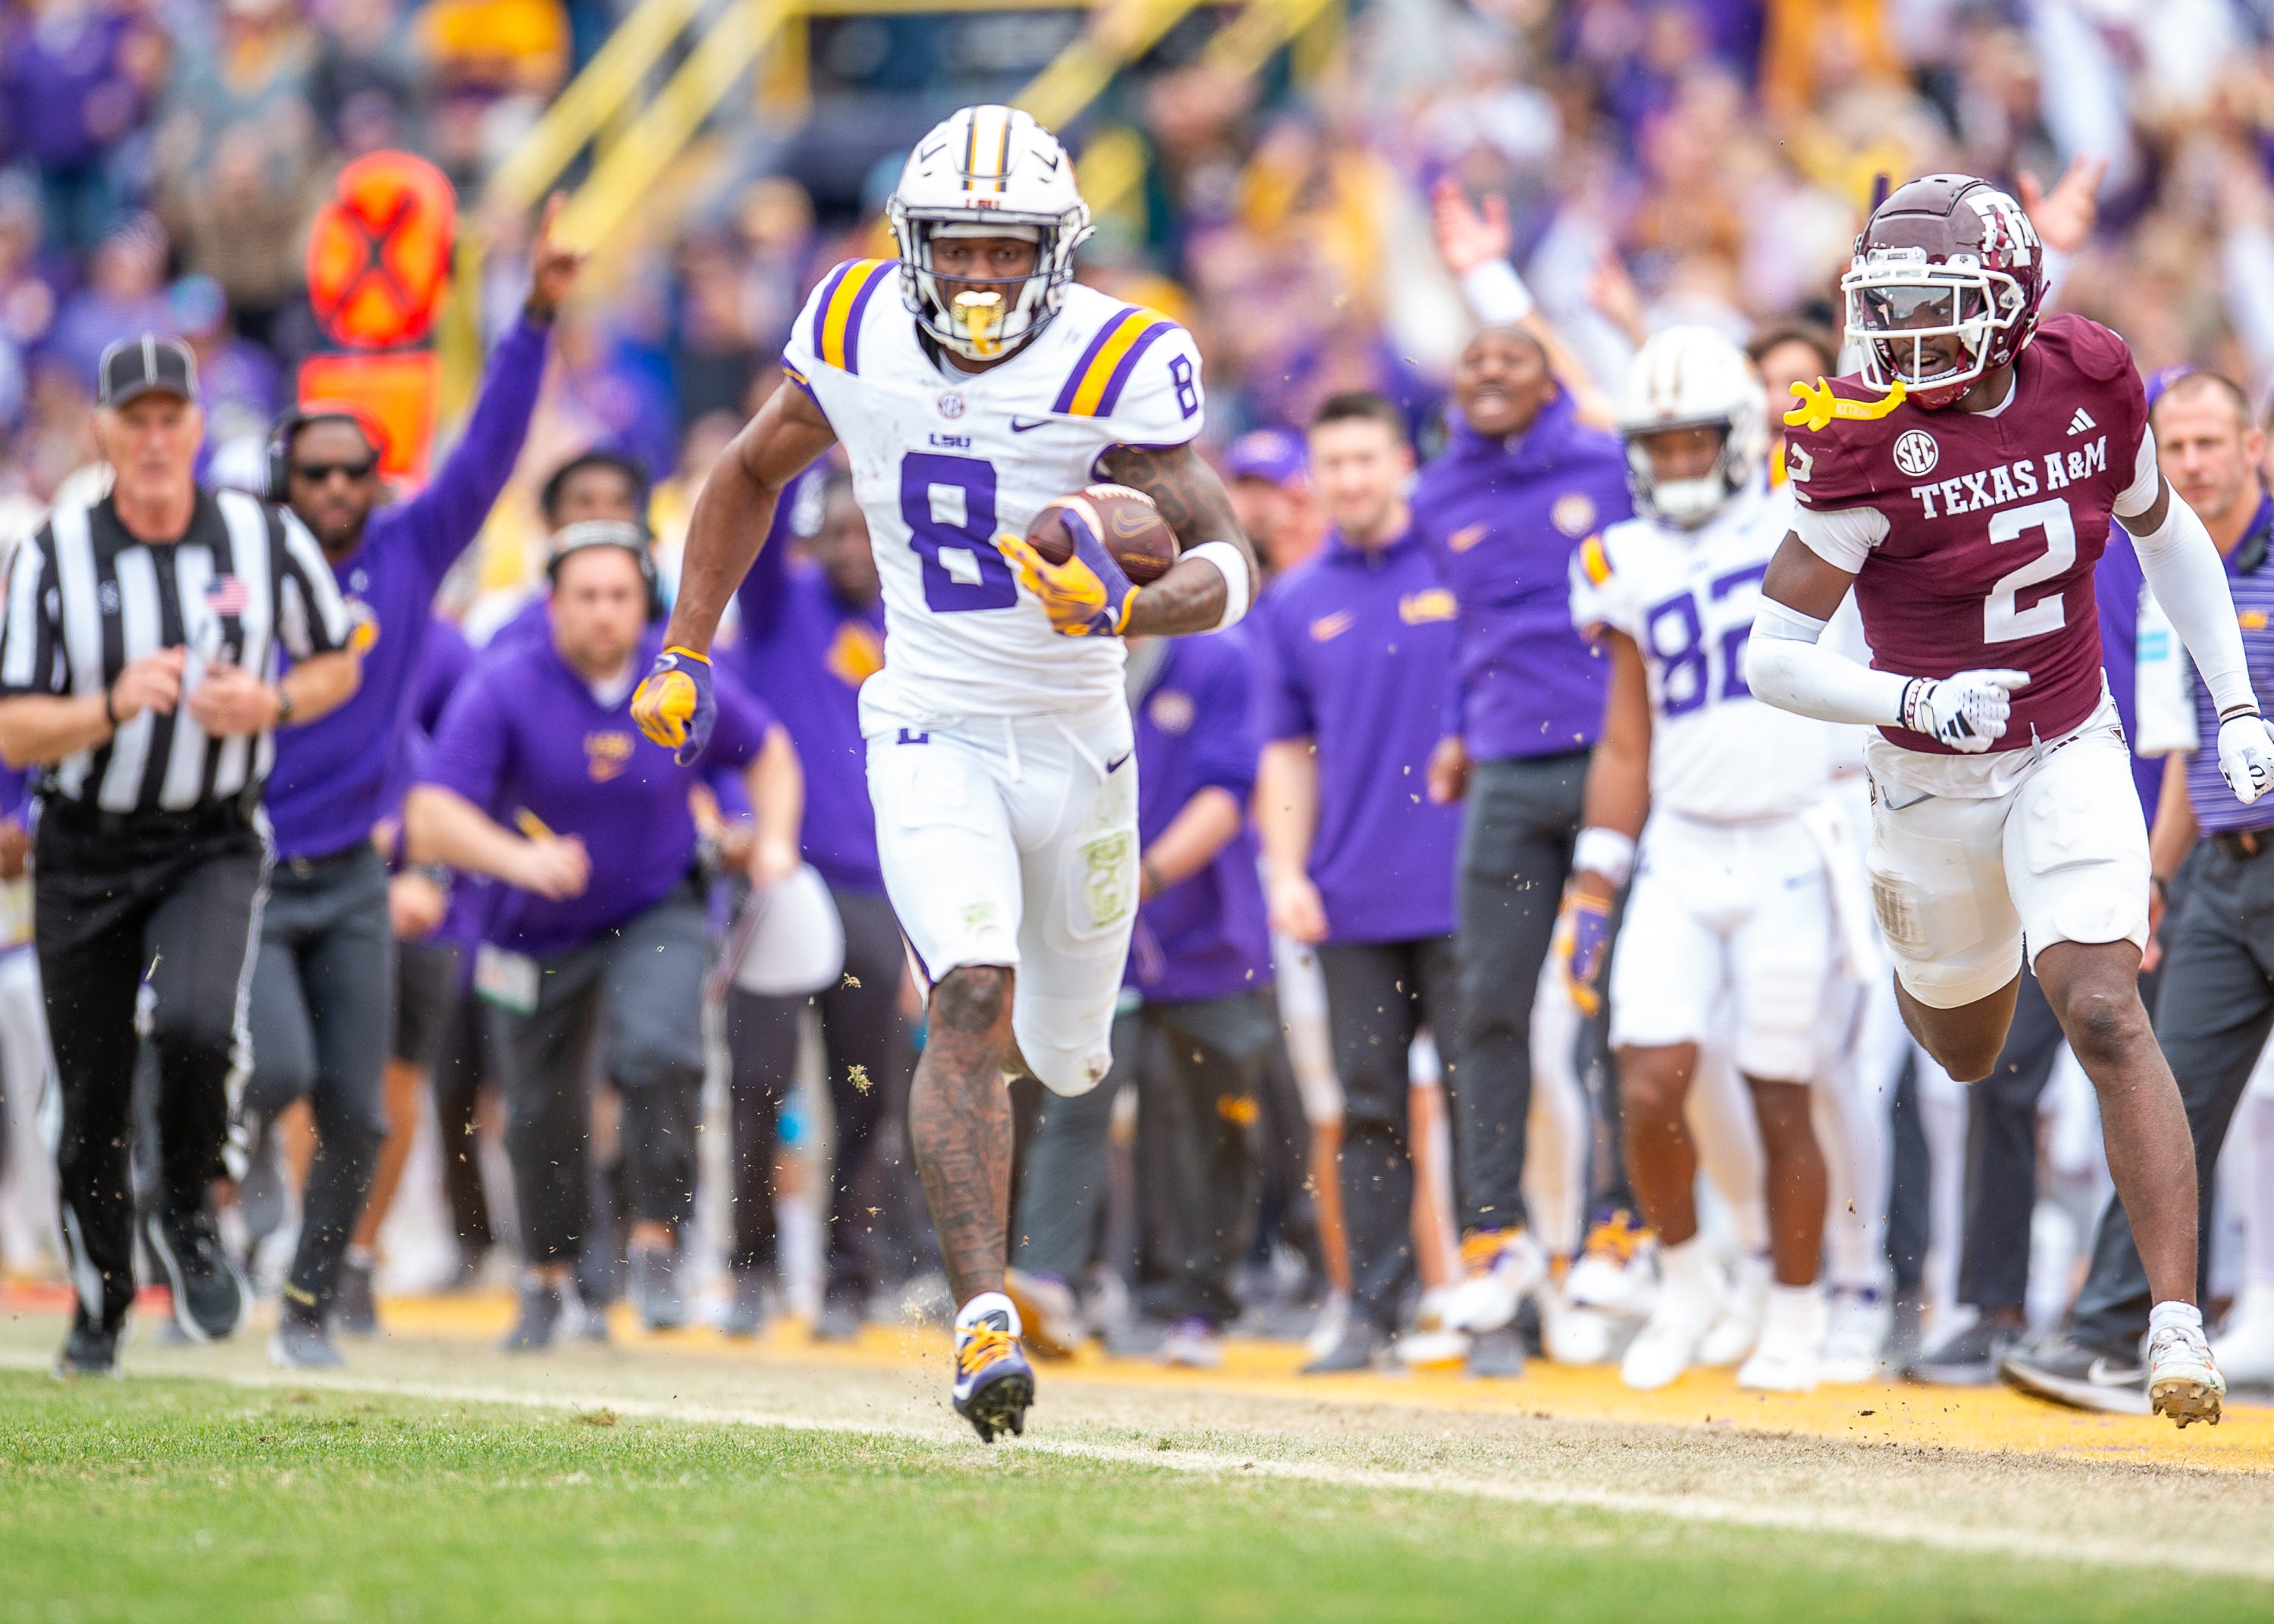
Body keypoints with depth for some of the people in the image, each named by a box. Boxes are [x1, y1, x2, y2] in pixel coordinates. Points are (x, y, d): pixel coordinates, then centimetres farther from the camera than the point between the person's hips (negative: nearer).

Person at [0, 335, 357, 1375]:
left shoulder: (267, 542, -4)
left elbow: (336, 665, 11)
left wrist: (272, 705, -10)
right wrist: (114, 708, -26)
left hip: (214, 847, 0)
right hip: (85, 852, 1)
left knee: (196, 1024, -28)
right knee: (92, 1100, 5)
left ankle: (188, 1218, -1)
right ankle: (100, 1308, 27)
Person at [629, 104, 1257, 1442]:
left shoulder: (1113, 366, -16)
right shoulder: (859, 336, -6)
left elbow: (1230, 561, -23)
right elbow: (753, 475, 13)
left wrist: (1125, 613, -43)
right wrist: (685, 656, 11)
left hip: (1077, 742, 0)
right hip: (932, 737, 0)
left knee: (1064, 1055, 15)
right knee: (971, 1000, -23)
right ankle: (985, 1317, -26)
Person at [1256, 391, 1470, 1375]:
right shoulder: (1296, 604, 11)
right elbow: (1289, 751, 15)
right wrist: (1287, 872, 5)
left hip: (1461, 887, -3)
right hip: (1353, 901, 3)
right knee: (1369, 1108, 5)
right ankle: (1372, 1311, 9)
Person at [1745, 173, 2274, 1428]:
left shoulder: (2089, 386, -11)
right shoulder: (1868, 444, -21)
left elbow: (2165, 535, 10)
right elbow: (1773, 656, -20)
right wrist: (1918, 701, -34)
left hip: (2070, 756, 0)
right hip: (1932, 780, 0)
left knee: (2103, 1016, -17)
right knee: (1965, 1050, 19)